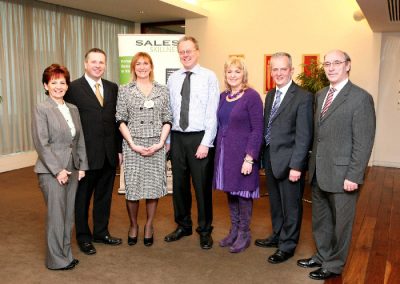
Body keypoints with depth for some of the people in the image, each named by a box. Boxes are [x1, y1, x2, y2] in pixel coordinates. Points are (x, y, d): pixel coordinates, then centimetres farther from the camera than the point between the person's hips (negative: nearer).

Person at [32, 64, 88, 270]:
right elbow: (41, 143, -12)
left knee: (68, 214, 12)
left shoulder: (73, 109, 12)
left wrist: (82, 166, 6)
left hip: (72, 169, 6)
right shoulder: (41, 109, -6)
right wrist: (58, 170, -14)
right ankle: (57, 259, 16)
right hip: (52, 171, -6)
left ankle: (66, 254, 25)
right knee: (56, 215, 1)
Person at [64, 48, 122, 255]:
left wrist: (119, 148, 7)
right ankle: (83, 237, 27)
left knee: (104, 196, 16)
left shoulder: (112, 88, 9)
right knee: (82, 197, 10)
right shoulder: (74, 88, -6)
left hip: (109, 154, 5)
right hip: (86, 153, -4)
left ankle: (101, 232, 34)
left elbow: (116, 119, 9)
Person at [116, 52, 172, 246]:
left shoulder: (162, 90, 8)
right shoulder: (125, 91, 4)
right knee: (132, 185, 1)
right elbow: (121, 120, 0)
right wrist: (133, 144, -9)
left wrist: (160, 143, -7)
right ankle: (133, 225, 24)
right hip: (133, 145, -1)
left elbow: (167, 120, 5)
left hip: (156, 145, 1)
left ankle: (149, 226, 23)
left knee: (154, 185, 5)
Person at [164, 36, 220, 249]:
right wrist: (167, 139, 5)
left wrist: (205, 143, -14)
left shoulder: (209, 77, -5)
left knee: (202, 186, 5)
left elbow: (212, 113, -9)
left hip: (199, 138, -4)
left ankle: (205, 230, 23)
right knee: (179, 184, 13)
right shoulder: (173, 79, 8)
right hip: (177, 137, 4)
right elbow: (169, 111, 9)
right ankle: (183, 225, 32)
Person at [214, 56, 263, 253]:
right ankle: (234, 230, 29)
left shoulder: (252, 96, -10)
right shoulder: (223, 96, 8)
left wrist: (249, 158, -18)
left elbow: (257, 130, -13)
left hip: (242, 154, -6)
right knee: (230, 192, 14)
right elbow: (220, 125, 13)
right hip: (224, 153, 6)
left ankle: (244, 234, 21)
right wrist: (218, 151, 7)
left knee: (243, 193, 5)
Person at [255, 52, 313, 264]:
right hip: (270, 159, 7)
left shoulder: (303, 97, -13)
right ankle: (277, 236, 40)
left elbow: (304, 136, -16)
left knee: (290, 206, 8)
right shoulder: (270, 95, 10)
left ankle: (287, 246, 25)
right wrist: (262, 155, 8)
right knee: (275, 203, 21)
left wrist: (296, 166, -19)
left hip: (289, 161, -7)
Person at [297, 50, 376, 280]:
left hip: (342, 174, -7)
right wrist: (313, 164, 8)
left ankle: (334, 265, 28)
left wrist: (354, 176, -18)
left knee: (340, 223, 11)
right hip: (319, 173, 7)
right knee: (320, 220, 20)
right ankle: (322, 256, 39)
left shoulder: (361, 98, -12)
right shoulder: (321, 95, 10)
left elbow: (364, 142, -15)